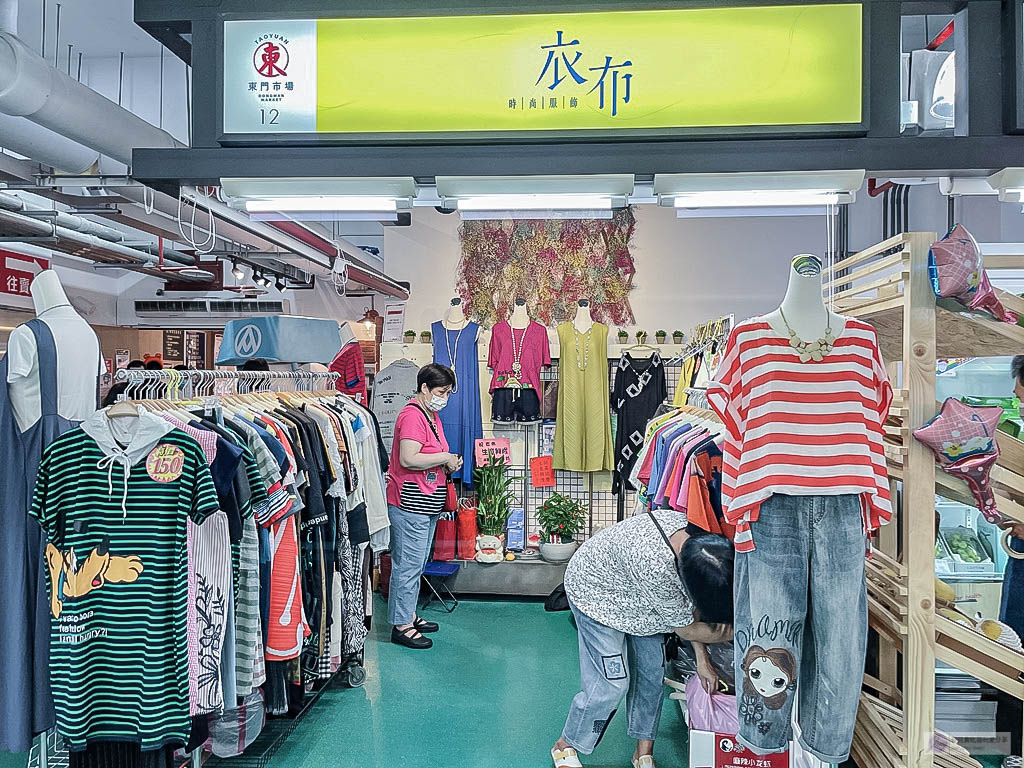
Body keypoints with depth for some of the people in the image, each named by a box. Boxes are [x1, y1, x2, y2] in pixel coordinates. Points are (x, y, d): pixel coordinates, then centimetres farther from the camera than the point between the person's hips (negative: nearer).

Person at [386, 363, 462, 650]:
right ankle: (401, 625, 9)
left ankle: (409, 614, 31)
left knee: (418, 563, 19)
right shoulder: (412, 415, -17)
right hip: (410, 504, -10)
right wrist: (445, 458, -17)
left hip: (428, 504, 10)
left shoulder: (432, 415, 15)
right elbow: (408, 459, -28)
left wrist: (449, 464, 7)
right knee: (408, 564, -1)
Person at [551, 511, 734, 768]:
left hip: (634, 592, 7)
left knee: (652, 671, 6)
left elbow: (690, 603, -6)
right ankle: (565, 747, 15)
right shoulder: (657, 569, -44)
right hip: (597, 590, -7)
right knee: (611, 682, -8)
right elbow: (687, 629, -25)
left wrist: (702, 659, -4)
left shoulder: (698, 534, -22)